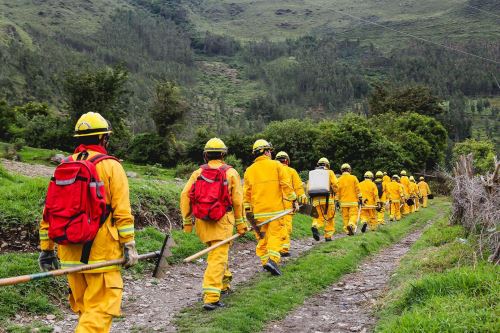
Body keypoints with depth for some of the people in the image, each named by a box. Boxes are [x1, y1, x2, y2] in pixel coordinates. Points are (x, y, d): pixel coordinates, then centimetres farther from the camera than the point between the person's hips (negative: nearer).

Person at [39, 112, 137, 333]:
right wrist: (129, 245, -4)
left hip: (70, 252, 5)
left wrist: (46, 248, 14)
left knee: (84, 307, 17)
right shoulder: (110, 166, -4)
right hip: (101, 252, -5)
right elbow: (122, 212, -9)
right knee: (100, 308, -3)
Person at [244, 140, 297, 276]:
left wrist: (247, 210, 15)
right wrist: (293, 201, 2)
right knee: (276, 234, -2)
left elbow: (246, 192, 9)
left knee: (262, 237, 13)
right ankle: (272, 259, -19)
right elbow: (286, 185, -5)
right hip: (275, 208, -3)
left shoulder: (249, 170, 8)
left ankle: (264, 260, 18)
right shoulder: (276, 165, -1)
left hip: (258, 211, 3)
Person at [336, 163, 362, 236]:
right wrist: (360, 199, 4)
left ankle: (347, 231, 7)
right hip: (353, 201, -2)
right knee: (353, 215, -3)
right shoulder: (353, 178, 0)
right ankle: (351, 225, -29)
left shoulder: (339, 180, 4)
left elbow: (337, 192, 5)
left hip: (343, 202, 2)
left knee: (345, 217, 8)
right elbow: (358, 189, -1)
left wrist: (337, 201, 10)